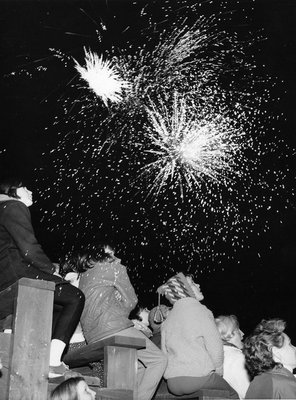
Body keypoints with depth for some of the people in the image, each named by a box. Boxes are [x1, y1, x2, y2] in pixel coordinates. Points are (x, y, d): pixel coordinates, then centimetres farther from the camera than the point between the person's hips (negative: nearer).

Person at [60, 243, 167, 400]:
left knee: (140, 366, 17)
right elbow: (131, 301, 6)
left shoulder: (82, 275, 23)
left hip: (92, 336, 8)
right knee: (159, 360, -4)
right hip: (113, 328, -8)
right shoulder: (114, 266, 4)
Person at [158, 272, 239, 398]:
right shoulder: (198, 309, -6)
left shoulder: (168, 318, 12)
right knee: (231, 394, 14)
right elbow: (215, 346, -9)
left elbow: (165, 352, 11)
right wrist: (218, 371, 6)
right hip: (198, 377, -6)